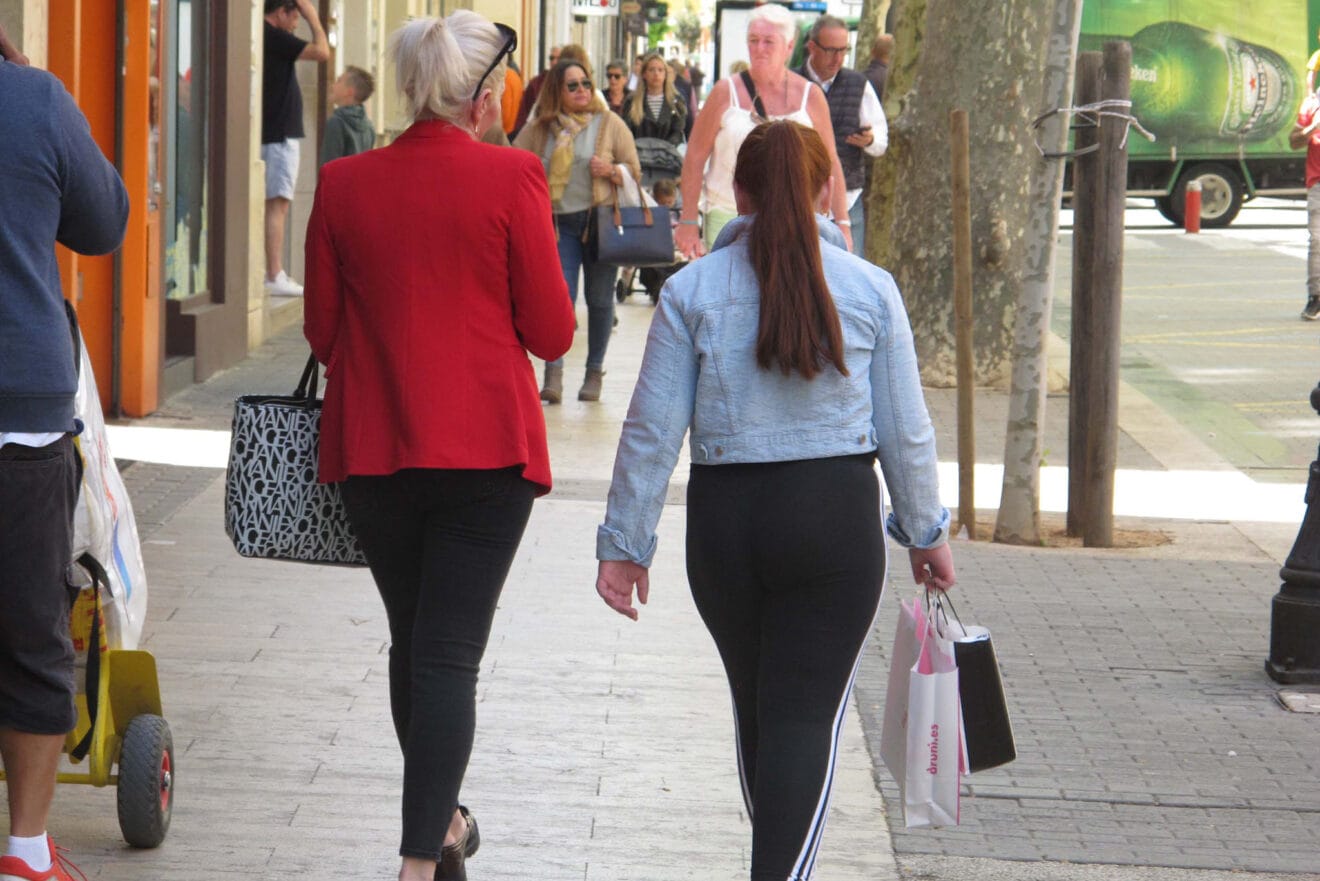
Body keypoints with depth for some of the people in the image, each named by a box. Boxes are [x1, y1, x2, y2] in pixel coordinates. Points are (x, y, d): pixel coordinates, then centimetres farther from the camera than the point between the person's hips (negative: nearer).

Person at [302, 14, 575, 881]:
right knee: (451, 654, -3)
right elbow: (551, 331, -6)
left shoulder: (344, 184, 0)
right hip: (486, 444, -4)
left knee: (413, 640, 19)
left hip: (372, 446, 4)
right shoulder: (511, 178, -9)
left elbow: (323, 330, 6)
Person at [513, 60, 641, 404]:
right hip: (559, 223, 0)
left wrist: (610, 171, -15)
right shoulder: (538, 129, 6)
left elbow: (635, 171, 5)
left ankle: (594, 373, 17)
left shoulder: (610, 124, 3)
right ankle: (553, 376, -20)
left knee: (599, 299, 5)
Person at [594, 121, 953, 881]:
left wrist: (625, 543, 3)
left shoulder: (692, 291, -1)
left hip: (723, 519, 2)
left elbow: (652, 430, -3)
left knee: (756, 707, 20)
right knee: (807, 715, -2)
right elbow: (906, 431, 2)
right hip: (836, 518, -2)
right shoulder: (870, 289, -1)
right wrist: (927, 534, 14)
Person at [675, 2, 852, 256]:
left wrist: (841, 224, 5)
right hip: (727, 216, -1)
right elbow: (695, 157, 3)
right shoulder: (726, 93, 2)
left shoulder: (810, 97, 5)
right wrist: (688, 222, -1)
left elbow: (830, 163, 10)